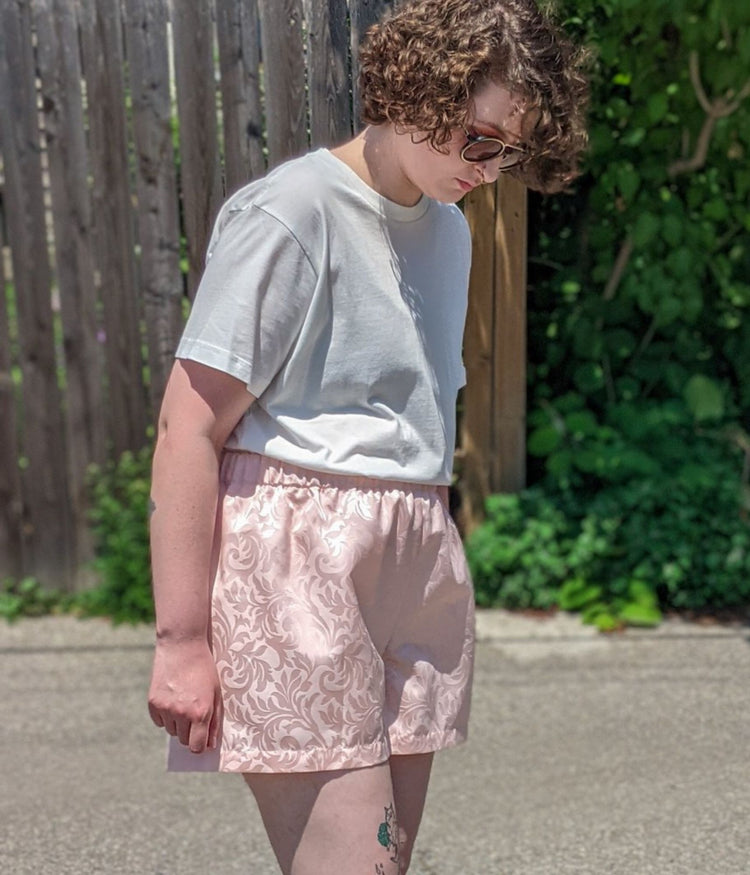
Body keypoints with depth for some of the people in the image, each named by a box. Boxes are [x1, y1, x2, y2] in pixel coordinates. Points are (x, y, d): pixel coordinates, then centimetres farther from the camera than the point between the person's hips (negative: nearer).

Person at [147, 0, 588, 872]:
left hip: (419, 562, 8)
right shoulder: (289, 212, -9)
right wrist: (181, 641, -14)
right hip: (298, 559, -7)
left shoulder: (448, 228, 15)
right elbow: (189, 427, -12)